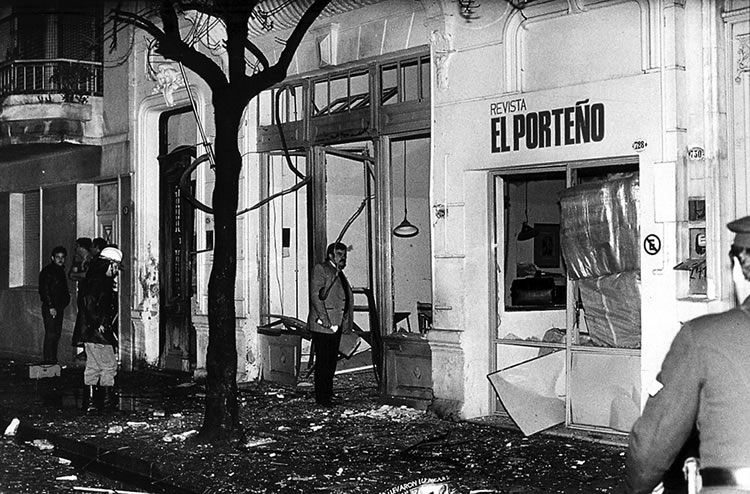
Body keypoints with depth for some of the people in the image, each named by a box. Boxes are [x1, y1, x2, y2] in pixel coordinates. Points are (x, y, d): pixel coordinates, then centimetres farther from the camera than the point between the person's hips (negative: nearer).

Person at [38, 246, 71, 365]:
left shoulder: (61, 270, 17)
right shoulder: (47, 271, -8)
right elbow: (44, 290, -14)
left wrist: (65, 302, 11)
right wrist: (50, 307, -17)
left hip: (59, 308, 8)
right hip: (49, 307, -8)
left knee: (57, 334, 8)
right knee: (51, 334, -10)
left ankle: (53, 359, 13)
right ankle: (47, 360, -8)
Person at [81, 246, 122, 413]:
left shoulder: (105, 282, 17)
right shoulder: (99, 282, -14)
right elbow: (89, 303, -24)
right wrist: (98, 324, -22)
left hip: (90, 335, 10)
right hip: (99, 334, -10)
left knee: (92, 367, 10)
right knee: (109, 365, -3)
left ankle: (91, 401, 13)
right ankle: (108, 401, 3)